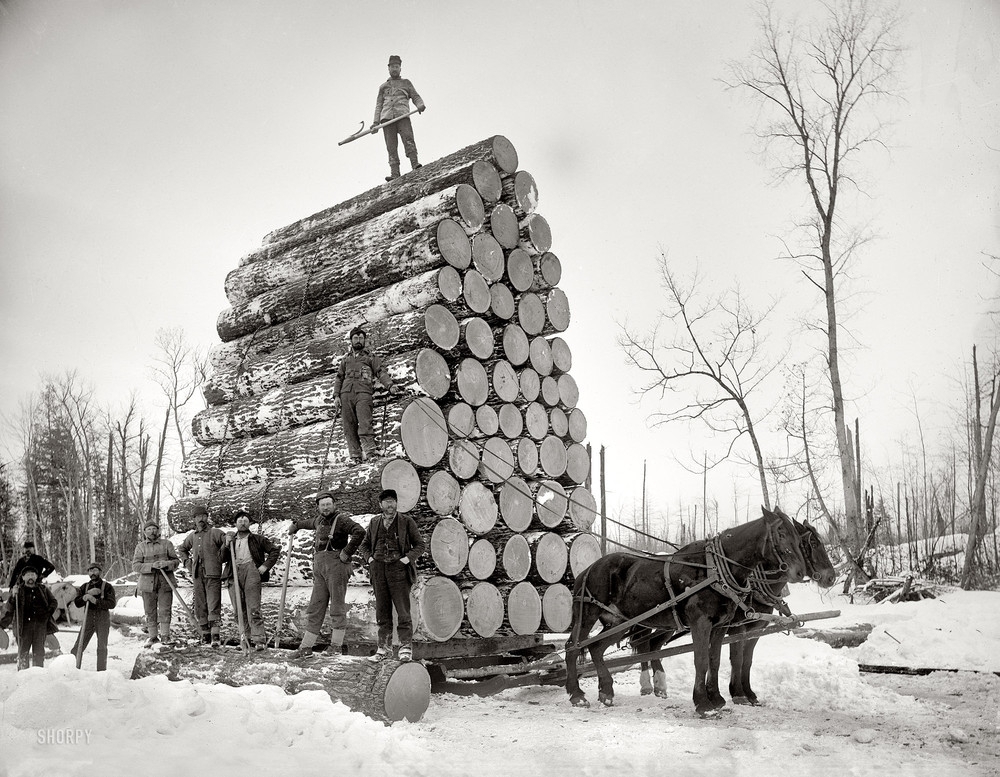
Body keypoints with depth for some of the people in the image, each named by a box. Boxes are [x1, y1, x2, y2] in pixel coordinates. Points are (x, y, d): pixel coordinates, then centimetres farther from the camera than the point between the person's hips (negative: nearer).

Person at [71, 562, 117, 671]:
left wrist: (96, 601, -20)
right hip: (88, 618, 3)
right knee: (78, 646, -2)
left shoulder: (107, 586, 0)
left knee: (102, 647, -1)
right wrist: (86, 596, -16)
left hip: (103, 619, -3)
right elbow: (77, 603, 2)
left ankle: (101, 672, 6)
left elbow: (112, 604, -11)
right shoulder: (85, 587, 11)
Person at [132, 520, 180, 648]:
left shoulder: (167, 544, 6)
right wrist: (151, 566, -18)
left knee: (164, 610, -4)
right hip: (147, 583, 1)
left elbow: (176, 561, 6)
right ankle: (152, 636, 17)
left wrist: (167, 564, -16)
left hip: (165, 582, -1)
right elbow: (135, 566, -3)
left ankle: (165, 635, 4)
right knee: (150, 612, 5)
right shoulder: (141, 546, 6)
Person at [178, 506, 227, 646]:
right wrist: (188, 563, 18)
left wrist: (220, 558, -11)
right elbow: (181, 549, 31)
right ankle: (205, 634, 16)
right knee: (200, 606, 8)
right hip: (197, 575, 5)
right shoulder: (192, 536, 15)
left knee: (213, 606, -11)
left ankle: (215, 636, -16)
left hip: (213, 574, -5)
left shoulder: (215, 533, -1)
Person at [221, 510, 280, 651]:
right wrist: (227, 545, -2)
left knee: (253, 608, -13)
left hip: (251, 572, -4)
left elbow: (275, 550, 12)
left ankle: (259, 640, -17)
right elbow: (222, 559, 13)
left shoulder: (257, 539, 15)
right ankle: (248, 637, 13)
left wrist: (266, 566, 1)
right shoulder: (231, 540, 23)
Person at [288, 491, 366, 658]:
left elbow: (359, 532, -20)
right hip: (319, 566, 7)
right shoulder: (320, 520, 18)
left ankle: (336, 644, 6)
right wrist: (296, 525, 59)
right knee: (315, 606, 6)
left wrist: (347, 552, -17)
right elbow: (310, 522, 44)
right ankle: (306, 646, 8)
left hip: (336, 564, -7)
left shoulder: (341, 519, -6)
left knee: (337, 604, -2)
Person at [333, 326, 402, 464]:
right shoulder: (346, 358, 27)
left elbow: (381, 373, 5)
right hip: (346, 394, 4)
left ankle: (369, 452, -20)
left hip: (363, 393, -3)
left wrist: (390, 385, -14)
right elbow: (339, 378, 24)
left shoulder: (371, 357, 17)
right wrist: (336, 396, 9)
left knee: (364, 424, -20)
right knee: (349, 427, -4)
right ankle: (355, 456, -4)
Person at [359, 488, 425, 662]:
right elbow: (364, 545, 23)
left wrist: (408, 558, -8)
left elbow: (420, 544, 5)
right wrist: (369, 558, 5)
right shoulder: (374, 522, 12)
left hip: (398, 568, -3)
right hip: (378, 569, 3)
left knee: (402, 610, -5)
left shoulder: (406, 521, 2)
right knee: (382, 610, 7)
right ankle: (384, 646, 16)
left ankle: (406, 647, 1)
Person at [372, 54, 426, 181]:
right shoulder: (383, 87, 29)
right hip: (386, 117, 1)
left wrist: (420, 104, -8)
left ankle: (415, 165, -35)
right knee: (391, 147, -11)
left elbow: (415, 96, 17)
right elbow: (378, 105, 24)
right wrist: (375, 123, 11)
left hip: (402, 115, -1)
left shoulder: (406, 83, 26)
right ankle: (395, 174, -20)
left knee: (408, 139, -24)